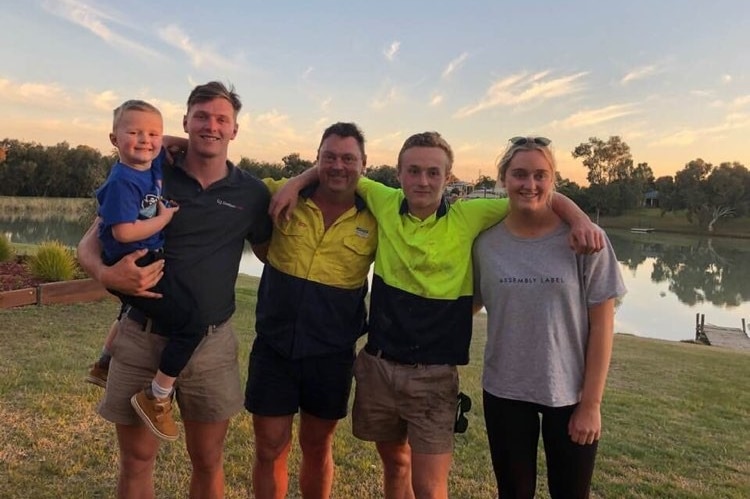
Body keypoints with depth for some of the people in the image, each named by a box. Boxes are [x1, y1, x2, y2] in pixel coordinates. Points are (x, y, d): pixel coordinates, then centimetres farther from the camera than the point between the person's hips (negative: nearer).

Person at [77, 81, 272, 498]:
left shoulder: (251, 193, 1)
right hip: (142, 338, 0)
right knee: (137, 461, 13)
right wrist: (106, 274, -21)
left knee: (207, 461, 13)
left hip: (211, 343, 0)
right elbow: (90, 244, -1)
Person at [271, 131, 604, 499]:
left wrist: (579, 218, -21)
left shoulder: (468, 217, -9)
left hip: (433, 374, -3)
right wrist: (294, 185, -1)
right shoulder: (385, 205, -3)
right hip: (377, 365, 3)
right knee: (393, 462, 22)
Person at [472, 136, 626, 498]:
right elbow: (468, 304, 8)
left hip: (571, 394, -1)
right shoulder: (486, 242, -5)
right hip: (504, 393, 2)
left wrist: (591, 402, -8)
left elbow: (602, 323, -8)